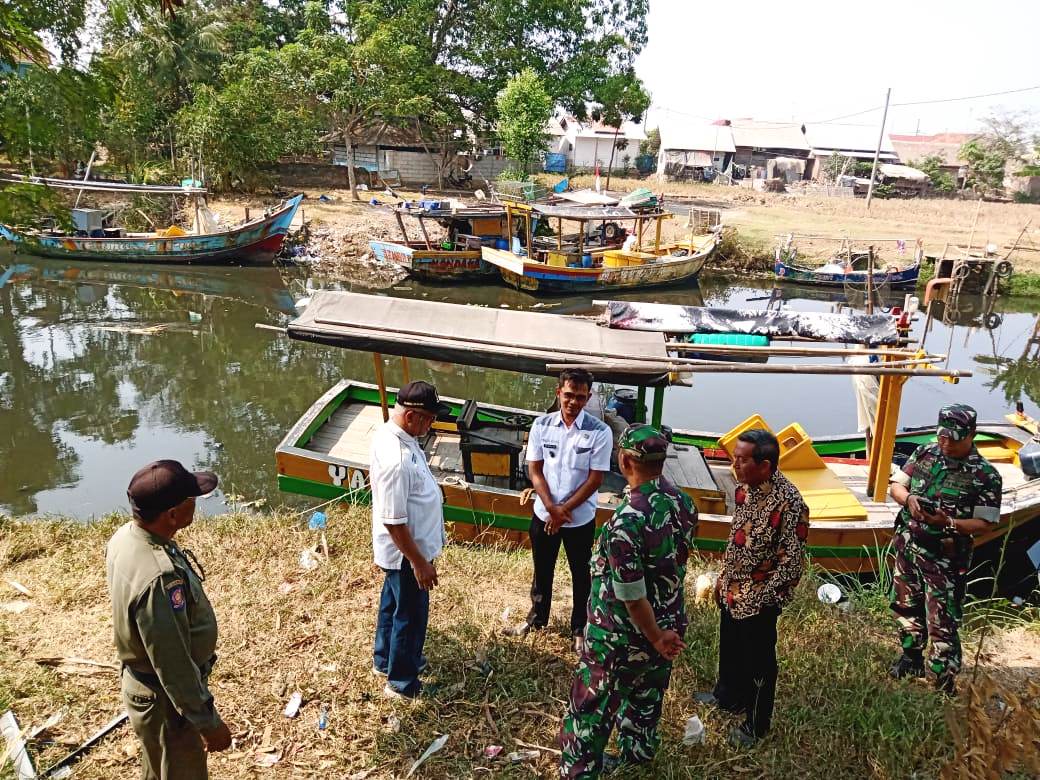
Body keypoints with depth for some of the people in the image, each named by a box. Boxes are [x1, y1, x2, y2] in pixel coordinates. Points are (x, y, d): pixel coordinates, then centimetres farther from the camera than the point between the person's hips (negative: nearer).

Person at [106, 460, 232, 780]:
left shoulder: (125, 536, -10)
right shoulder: (159, 579, -39)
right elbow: (173, 665, -30)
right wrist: (207, 721, -18)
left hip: (141, 683, 8)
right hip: (167, 699, -8)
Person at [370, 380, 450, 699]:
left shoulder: (388, 431, -5)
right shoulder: (397, 460, -36)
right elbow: (394, 522, -30)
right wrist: (420, 563, -22)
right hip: (405, 553, -9)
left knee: (393, 603, 27)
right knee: (411, 615, 11)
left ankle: (385, 660, 49)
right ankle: (402, 682, 32)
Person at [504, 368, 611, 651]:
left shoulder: (600, 432, -16)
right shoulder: (542, 425, -8)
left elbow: (595, 479, -13)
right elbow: (535, 470, -5)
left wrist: (564, 510, -15)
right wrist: (551, 508, -14)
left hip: (580, 518, -2)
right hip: (544, 514, 2)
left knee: (581, 575, 15)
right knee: (542, 570, 20)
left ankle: (579, 629, 34)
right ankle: (537, 619, 42)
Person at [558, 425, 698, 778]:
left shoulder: (627, 521, -33)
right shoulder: (684, 503, -9)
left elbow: (632, 598, -27)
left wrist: (656, 639, -10)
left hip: (620, 636, -7)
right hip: (670, 624, 7)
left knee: (590, 711, 13)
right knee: (646, 698, 29)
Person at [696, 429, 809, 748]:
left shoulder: (788, 503, -29)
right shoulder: (744, 487, -5)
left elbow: (793, 563, -23)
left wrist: (760, 599, -19)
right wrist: (724, 576, 14)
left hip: (759, 599, -7)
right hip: (732, 590, 7)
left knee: (758, 661, 14)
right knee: (729, 648, 27)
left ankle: (756, 724, 35)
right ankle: (728, 695, 52)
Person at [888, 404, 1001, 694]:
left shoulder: (985, 476, -11)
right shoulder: (924, 453, 2)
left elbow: (984, 523, -11)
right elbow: (896, 485, 6)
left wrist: (947, 522, -27)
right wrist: (909, 499, -16)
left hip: (944, 559, -5)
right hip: (907, 546, 5)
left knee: (942, 625, -2)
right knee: (906, 607, 20)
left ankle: (945, 684, 11)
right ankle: (912, 659, 41)